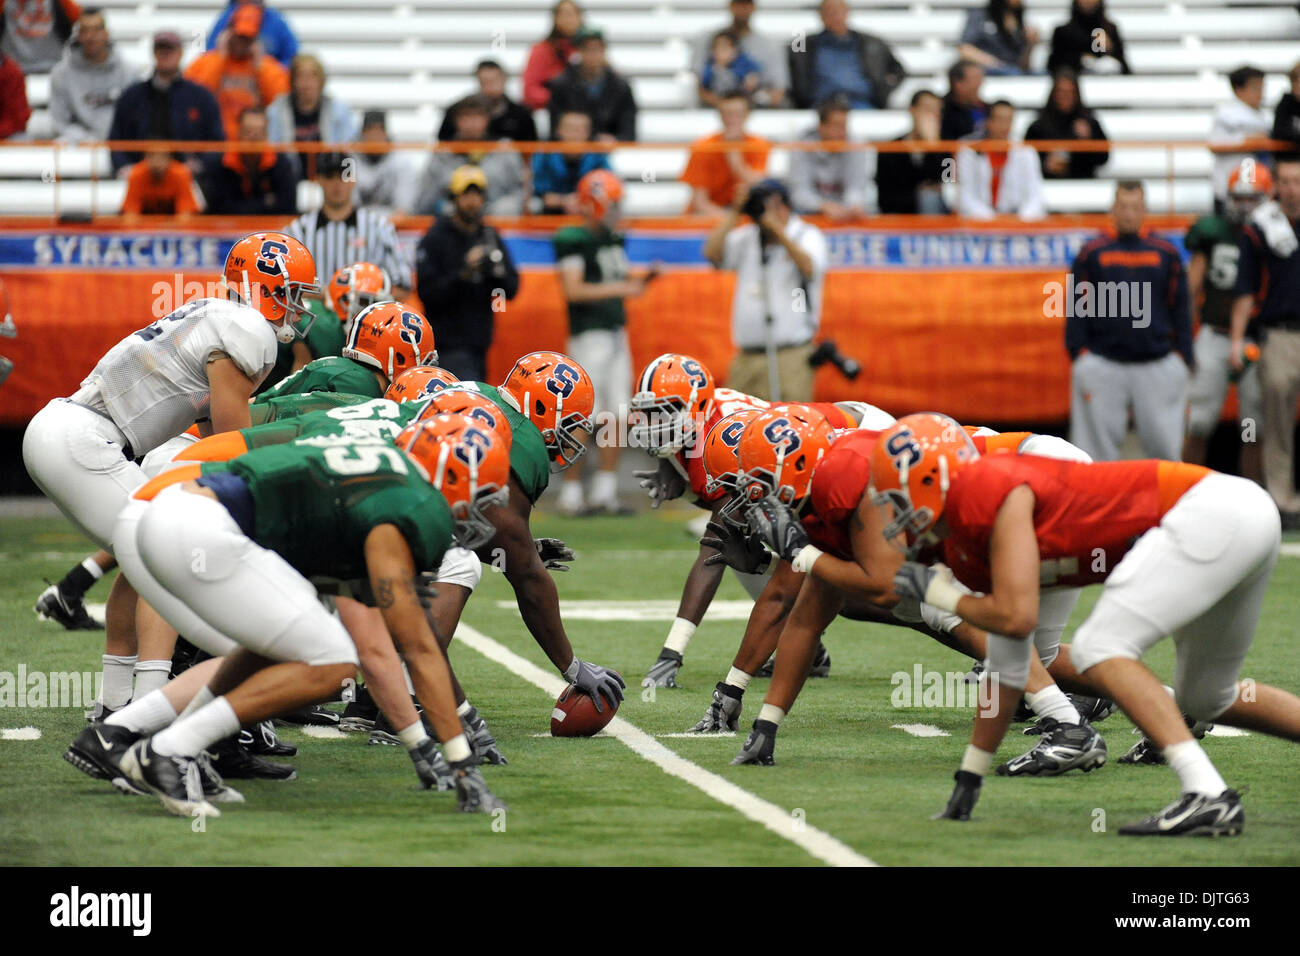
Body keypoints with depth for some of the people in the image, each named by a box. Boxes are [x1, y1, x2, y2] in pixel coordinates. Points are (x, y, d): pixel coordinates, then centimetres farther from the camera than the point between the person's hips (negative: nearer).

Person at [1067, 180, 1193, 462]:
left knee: (1165, 447, 0)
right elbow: (1077, 309, 7)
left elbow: (1180, 309, 12)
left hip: (1158, 364, 1)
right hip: (1102, 363, -1)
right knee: (1099, 448, 0)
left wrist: (1184, 356, 6)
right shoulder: (1092, 254, 6)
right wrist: (1079, 352, -2)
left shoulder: (1166, 254, 10)